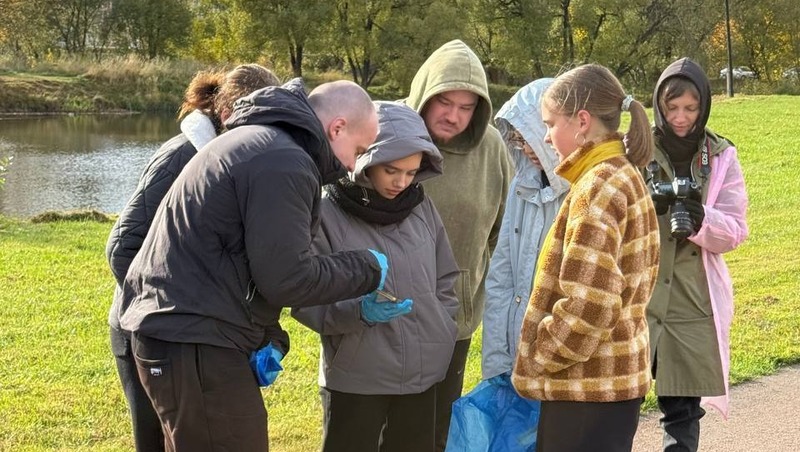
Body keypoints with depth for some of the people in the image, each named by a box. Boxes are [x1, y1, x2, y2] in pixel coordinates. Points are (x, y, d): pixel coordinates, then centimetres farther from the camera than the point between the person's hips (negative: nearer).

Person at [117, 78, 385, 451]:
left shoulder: (257, 141, 18)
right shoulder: (282, 162, -16)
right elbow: (286, 278, -18)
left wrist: (261, 337, 11)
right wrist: (367, 268, -3)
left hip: (174, 330, 11)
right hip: (194, 345, -11)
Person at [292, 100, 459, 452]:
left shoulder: (421, 206, 5)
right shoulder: (327, 213, -10)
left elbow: (444, 281, 16)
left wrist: (442, 335, 8)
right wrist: (359, 312, -26)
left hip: (423, 375, 5)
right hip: (355, 379, -5)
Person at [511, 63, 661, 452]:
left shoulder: (598, 190, -18)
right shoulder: (625, 177, 12)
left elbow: (587, 305, -25)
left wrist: (539, 358, -10)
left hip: (588, 385, -10)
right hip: (614, 375, 10)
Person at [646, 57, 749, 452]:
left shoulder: (721, 158, 3)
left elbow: (734, 231, -1)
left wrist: (701, 219, -22)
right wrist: (644, 207, -25)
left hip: (694, 300, 2)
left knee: (683, 409, 7)